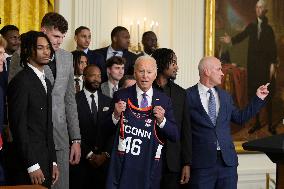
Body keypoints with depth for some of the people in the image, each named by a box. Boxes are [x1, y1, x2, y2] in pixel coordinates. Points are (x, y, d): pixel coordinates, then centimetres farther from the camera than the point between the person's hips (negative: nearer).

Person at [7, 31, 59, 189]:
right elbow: (18, 125, -15)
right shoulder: (21, 81, -11)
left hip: (45, 161, 8)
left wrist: (53, 162, 13)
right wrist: (32, 165, -17)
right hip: (28, 163, -8)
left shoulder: (46, 82, 17)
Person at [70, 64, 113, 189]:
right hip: (81, 159, -3)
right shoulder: (74, 100, -3)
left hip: (103, 160, 3)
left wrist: (105, 154, -6)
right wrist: (89, 154, -9)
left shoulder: (108, 102, 11)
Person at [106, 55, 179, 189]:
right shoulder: (121, 96, 1)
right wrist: (116, 115, -15)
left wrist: (161, 120, -16)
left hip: (150, 167, 1)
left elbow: (175, 136, 1)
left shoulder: (164, 101, 3)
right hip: (123, 165, -1)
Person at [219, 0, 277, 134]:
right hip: (252, 65, 3)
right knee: (253, 94, 5)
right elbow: (241, 36, -4)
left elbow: (273, 48, -2)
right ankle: (257, 122, 15)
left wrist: (273, 64, -11)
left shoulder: (269, 29, 4)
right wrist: (231, 40, -24)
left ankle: (270, 124, 4)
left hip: (265, 65, -3)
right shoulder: (251, 26, 10)